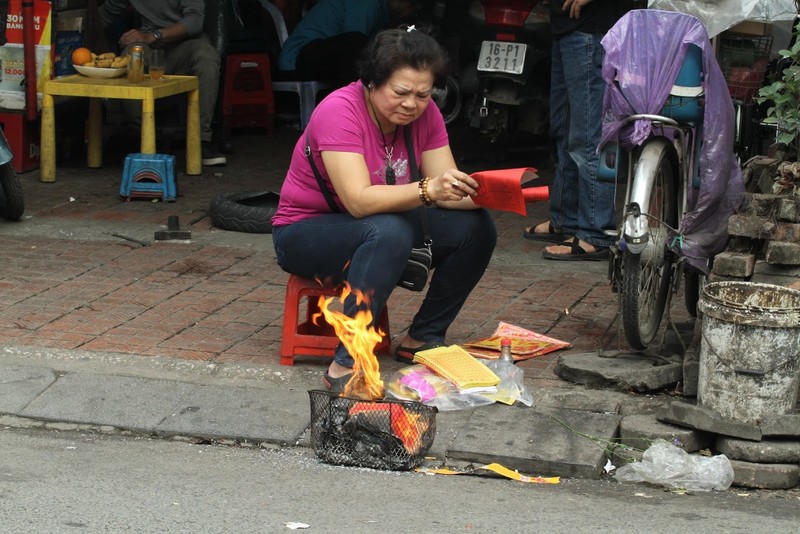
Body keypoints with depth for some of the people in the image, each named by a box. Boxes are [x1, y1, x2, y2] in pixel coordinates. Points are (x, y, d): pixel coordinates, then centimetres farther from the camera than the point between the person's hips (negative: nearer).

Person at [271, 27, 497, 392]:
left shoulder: (425, 114, -6)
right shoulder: (339, 111, -25)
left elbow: (447, 191, -10)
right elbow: (359, 201, -34)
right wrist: (428, 190, -47)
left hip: (383, 231, 7)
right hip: (304, 234, -7)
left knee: (476, 226, -12)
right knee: (389, 232, -38)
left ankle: (423, 338, 0)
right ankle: (346, 364, -35)